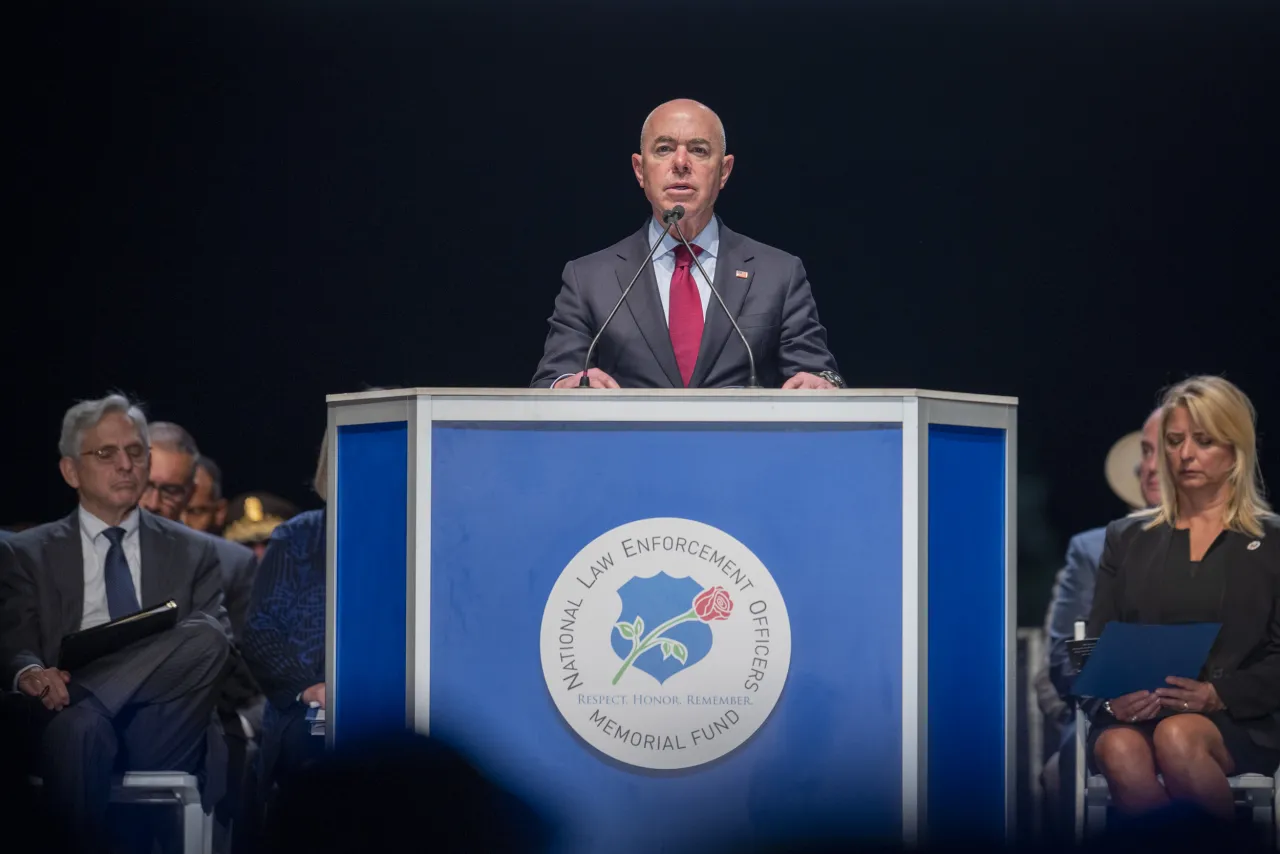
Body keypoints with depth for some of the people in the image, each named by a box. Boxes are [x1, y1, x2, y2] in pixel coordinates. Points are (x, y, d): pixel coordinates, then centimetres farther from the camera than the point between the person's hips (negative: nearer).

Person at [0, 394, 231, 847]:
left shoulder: (193, 552, 22)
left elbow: (218, 642, 9)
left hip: (160, 730, 2)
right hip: (72, 711, -2)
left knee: (205, 637, -30)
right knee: (80, 725, -40)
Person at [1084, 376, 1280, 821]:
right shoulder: (1128, 538, 20)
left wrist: (1217, 695, -15)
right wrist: (1111, 696, -9)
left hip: (1238, 722, -2)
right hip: (1135, 715, 2)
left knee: (1178, 738, -38)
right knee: (1120, 751, -36)